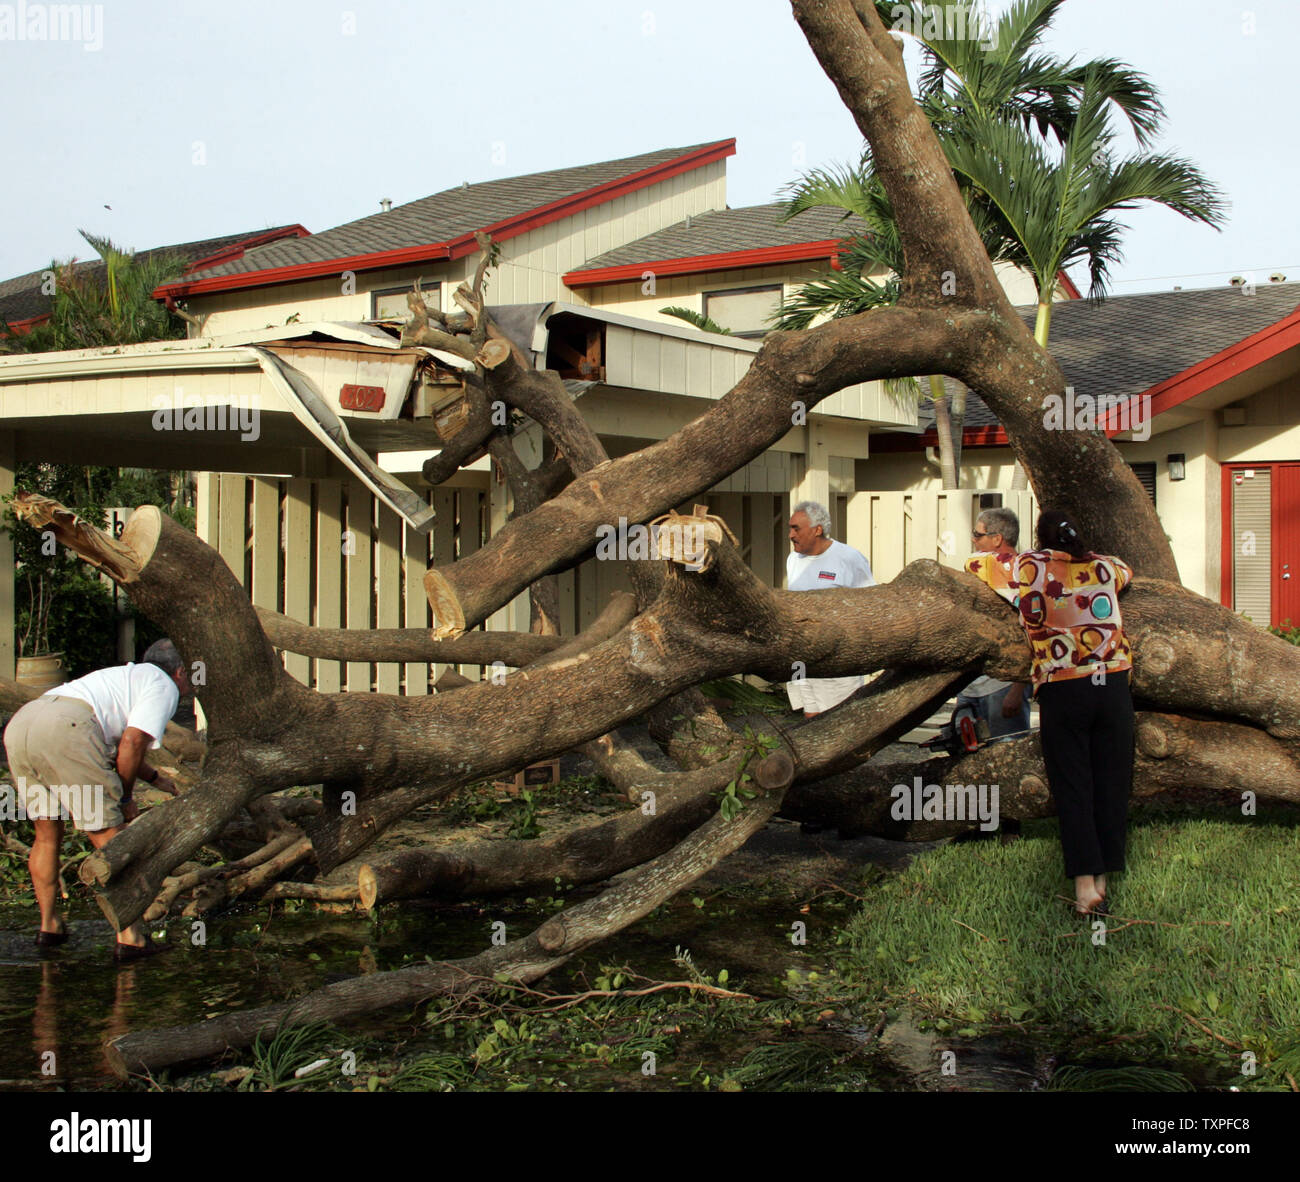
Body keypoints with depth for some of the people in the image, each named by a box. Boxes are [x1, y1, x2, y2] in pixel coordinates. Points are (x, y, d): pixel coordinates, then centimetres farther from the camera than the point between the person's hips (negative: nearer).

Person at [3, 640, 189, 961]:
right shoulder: (164, 686, 13)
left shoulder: (130, 676, 38)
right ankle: (129, 938, -2)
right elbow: (131, 742, -1)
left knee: (46, 834, 23)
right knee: (108, 836, -2)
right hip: (64, 728, -8)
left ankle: (49, 925, 30)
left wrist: (156, 778, 59)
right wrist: (125, 798, 10)